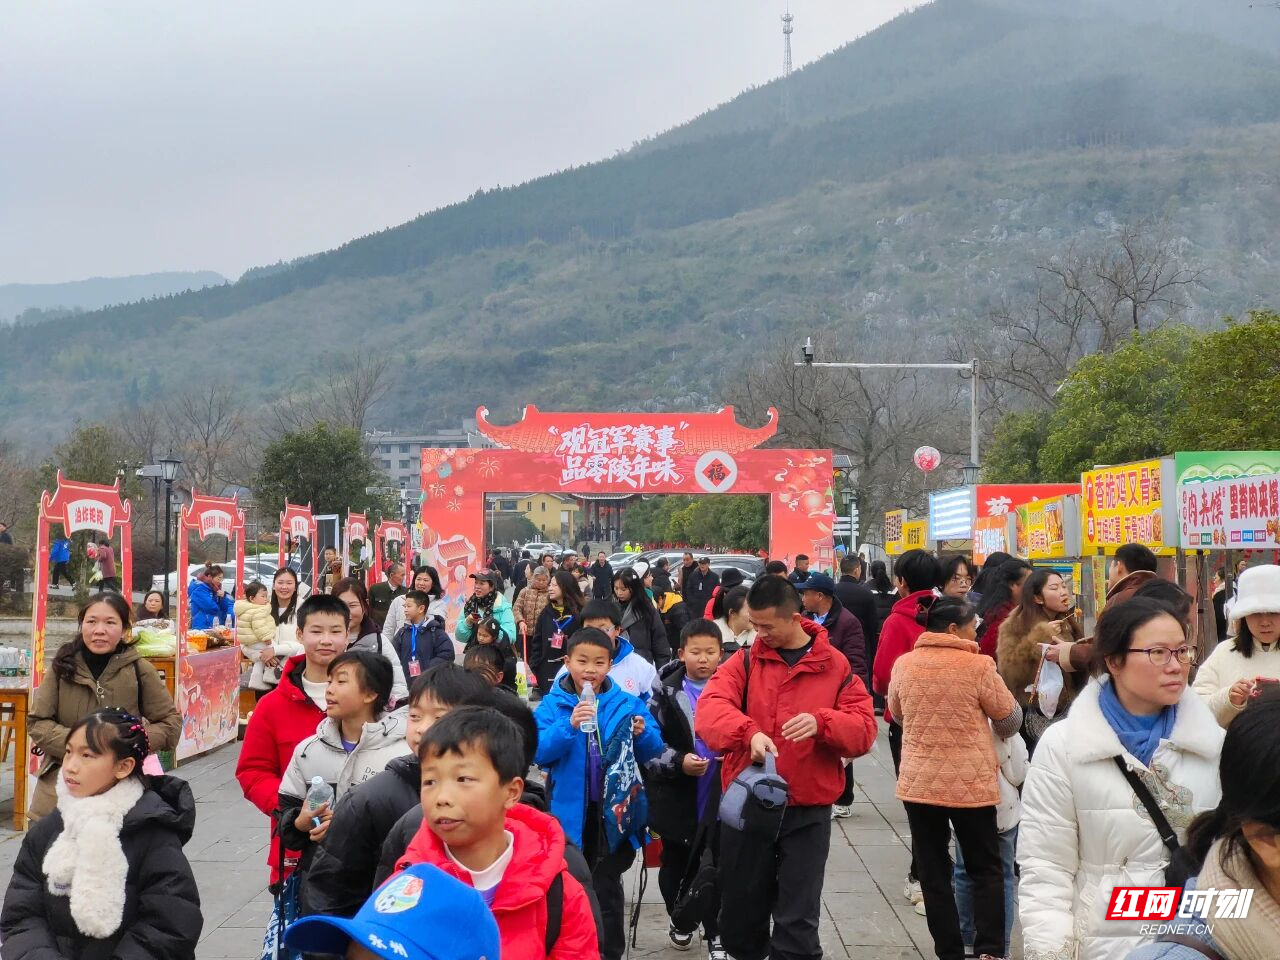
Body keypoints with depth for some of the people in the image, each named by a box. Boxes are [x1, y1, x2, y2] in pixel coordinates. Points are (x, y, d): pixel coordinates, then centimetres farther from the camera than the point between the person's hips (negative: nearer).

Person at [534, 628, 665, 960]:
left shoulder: (627, 704, -2)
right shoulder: (552, 705, -5)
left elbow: (654, 750, 0)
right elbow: (538, 753, -16)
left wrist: (643, 734, -21)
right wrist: (569, 726, -29)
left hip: (613, 811, 0)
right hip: (571, 812, 0)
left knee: (607, 887, 8)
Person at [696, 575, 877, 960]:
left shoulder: (835, 666, 1)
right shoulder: (745, 661, 0)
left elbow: (864, 729, -4)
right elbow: (710, 708, -16)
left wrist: (822, 723, -25)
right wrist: (749, 732, -35)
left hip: (808, 809, -1)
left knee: (798, 922, 4)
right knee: (741, 914, 14)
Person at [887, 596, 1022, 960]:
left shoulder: (904, 664, -2)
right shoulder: (978, 666, -13)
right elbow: (1011, 718, -2)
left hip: (918, 783, 2)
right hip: (971, 783, -2)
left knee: (933, 873, 11)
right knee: (986, 869, 14)